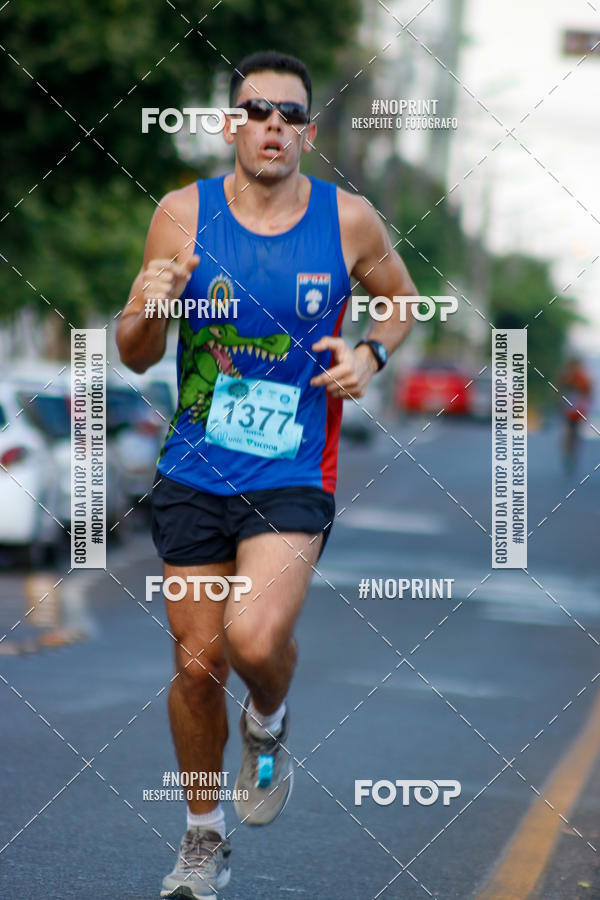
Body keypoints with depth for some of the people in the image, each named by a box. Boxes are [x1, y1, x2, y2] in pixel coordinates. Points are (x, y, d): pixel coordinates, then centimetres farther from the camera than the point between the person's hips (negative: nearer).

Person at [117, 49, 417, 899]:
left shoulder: (349, 221, -4)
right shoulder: (184, 214, -3)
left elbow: (402, 302, 15)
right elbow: (136, 358, 2)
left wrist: (370, 352, -5)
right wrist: (145, 310, -20)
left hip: (294, 475, -2)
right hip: (194, 471, 2)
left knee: (255, 638, -23)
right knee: (198, 662, 6)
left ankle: (269, 724, 14)